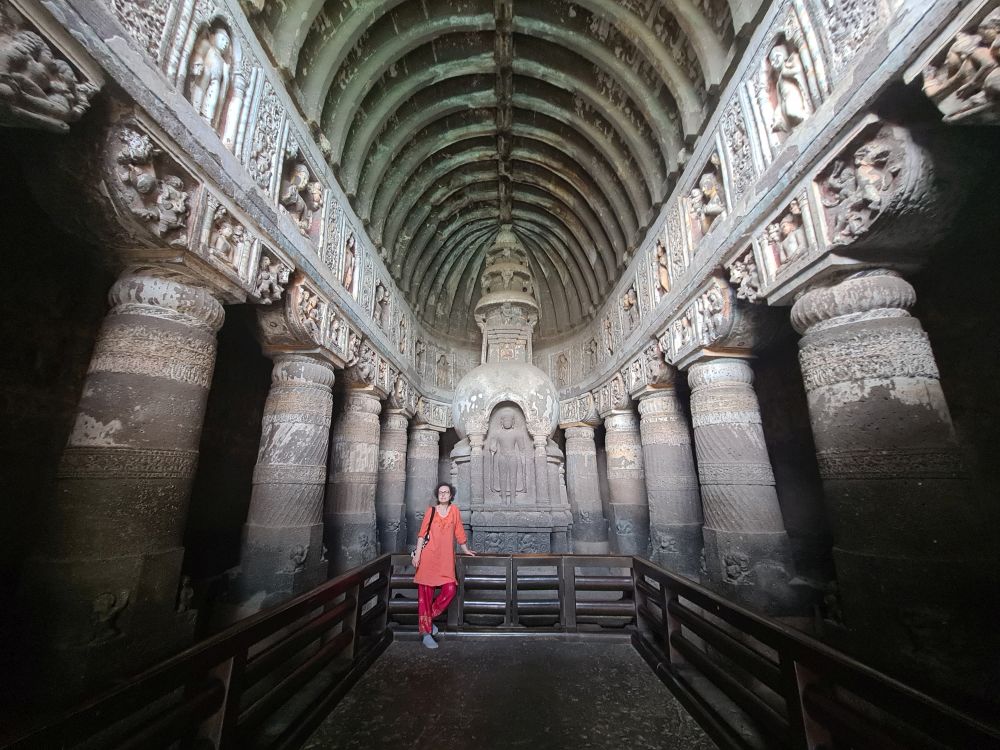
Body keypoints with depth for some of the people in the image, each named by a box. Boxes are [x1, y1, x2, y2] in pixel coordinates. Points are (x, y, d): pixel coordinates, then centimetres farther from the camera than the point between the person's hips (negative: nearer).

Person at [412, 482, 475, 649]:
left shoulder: (454, 510, 7)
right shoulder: (431, 511, 2)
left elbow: (459, 531, 16)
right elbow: (422, 534, 1)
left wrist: (466, 550, 23)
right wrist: (417, 555, -6)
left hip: (446, 557, 2)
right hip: (429, 556, -2)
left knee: (450, 590, -8)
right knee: (425, 593, 0)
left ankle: (428, 618, 15)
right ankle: (427, 634, 11)